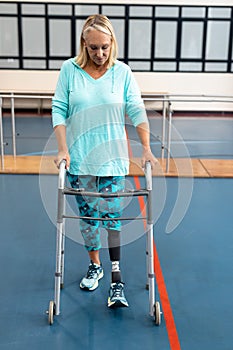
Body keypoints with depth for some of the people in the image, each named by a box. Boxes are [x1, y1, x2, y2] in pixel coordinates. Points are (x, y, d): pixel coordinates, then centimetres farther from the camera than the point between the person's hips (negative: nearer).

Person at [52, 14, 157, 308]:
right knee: (87, 215, 11)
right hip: (79, 159, 1)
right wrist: (63, 150, -10)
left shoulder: (122, 72, -1)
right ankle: (94, 266, 30)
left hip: (113, 159, -1)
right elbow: (59, 110, -1)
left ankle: (116, 279, 4)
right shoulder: (69, 69, -1)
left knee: (112, 216, -2)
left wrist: (147, 150, -11)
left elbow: (137, 111, -3)